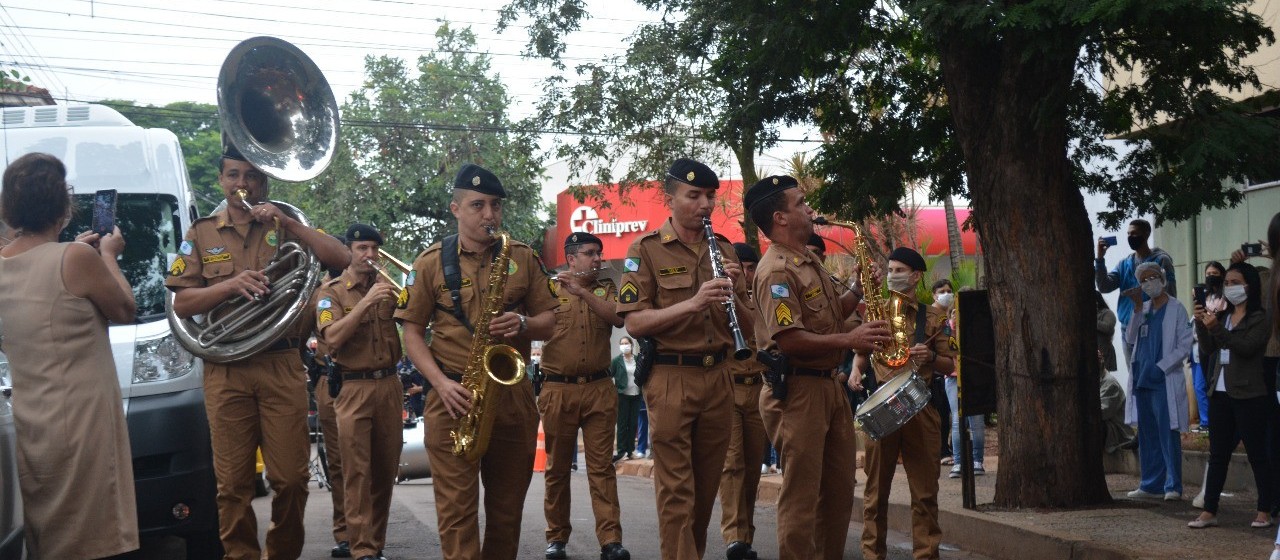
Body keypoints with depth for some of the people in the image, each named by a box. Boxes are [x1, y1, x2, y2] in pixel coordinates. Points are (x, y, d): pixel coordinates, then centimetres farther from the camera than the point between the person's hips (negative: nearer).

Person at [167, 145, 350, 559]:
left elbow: (342, 259, -3)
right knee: (233, 482, 0)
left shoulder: (284, 227, 11)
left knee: (291, 478, -1)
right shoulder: (202, 233, 12)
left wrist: (287, 223, -9)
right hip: (226, 370, 0)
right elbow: (182, 304, 4)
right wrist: (230, 285, -12)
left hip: (282, 366, 0)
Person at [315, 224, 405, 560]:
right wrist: (365, 302, -20)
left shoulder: (387, 287, 13)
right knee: (357, 471, -8)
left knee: (386, 469, 8)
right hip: (354, 389, -4)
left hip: (390, 385, 4)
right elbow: (333, 337, -13)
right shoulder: (331, 291, 1)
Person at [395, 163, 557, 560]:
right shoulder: (431, 262, 2)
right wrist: (441, 383, -13)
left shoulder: (523, 258, 7)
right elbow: (412, 332, 2)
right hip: (455, 397, -2)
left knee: (507, 507, 9)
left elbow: (549, 322, 9)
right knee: (456, 508, -5)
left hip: (513, 393, 2)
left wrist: (523, 324, -15)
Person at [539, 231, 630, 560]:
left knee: (601, 466, -2)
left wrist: (582, 291, -17)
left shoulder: (606, 288, 11)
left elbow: (619, 318, -8)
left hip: (599, 388, 1)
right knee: (557, 467, 6)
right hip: (558, 389, -1)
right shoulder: (549, 290, 6)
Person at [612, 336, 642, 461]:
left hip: (636, 395, 3)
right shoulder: (616, 360, -1)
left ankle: (631, 450, 13)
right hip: (623, 395, -3)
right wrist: (613, 388, -9)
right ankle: (622, 451, 3)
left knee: (633, 423, 6)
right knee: (623, 423, 0)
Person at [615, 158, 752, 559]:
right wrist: (691, 303, -24)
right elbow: (633, 323, -12)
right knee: (677, 492, -4)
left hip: (718, 378, 5)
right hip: (670, 379, -5)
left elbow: (746, 323, 12)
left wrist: (732, 292, -9)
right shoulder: (646, 250, -4)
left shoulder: (724, 250, 11)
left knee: (707, 488, 11)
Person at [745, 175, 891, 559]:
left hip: (829, 385, 10)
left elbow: (832, 311, 24)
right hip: (796, 390, -10)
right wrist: (848, 340, -24)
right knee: (802, 495, -6)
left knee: (840, 489, 15)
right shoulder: (776, 270, -16)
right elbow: (788, 341, -24)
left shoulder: (809, 261, 15)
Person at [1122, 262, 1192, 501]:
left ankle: (1173, 486, -2)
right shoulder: (1143, 309, 15)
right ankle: (1151, 485, 14)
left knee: (1168, 435, -6)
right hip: (1142, 381, 6)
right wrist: (1138, 309, 0)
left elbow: (1184, 346, -6)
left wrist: (1160, 367, -13)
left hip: (1165, 381, -6)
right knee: (1147, 436, 8)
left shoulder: (1176, 309, -2)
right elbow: (1130, 339, 7)